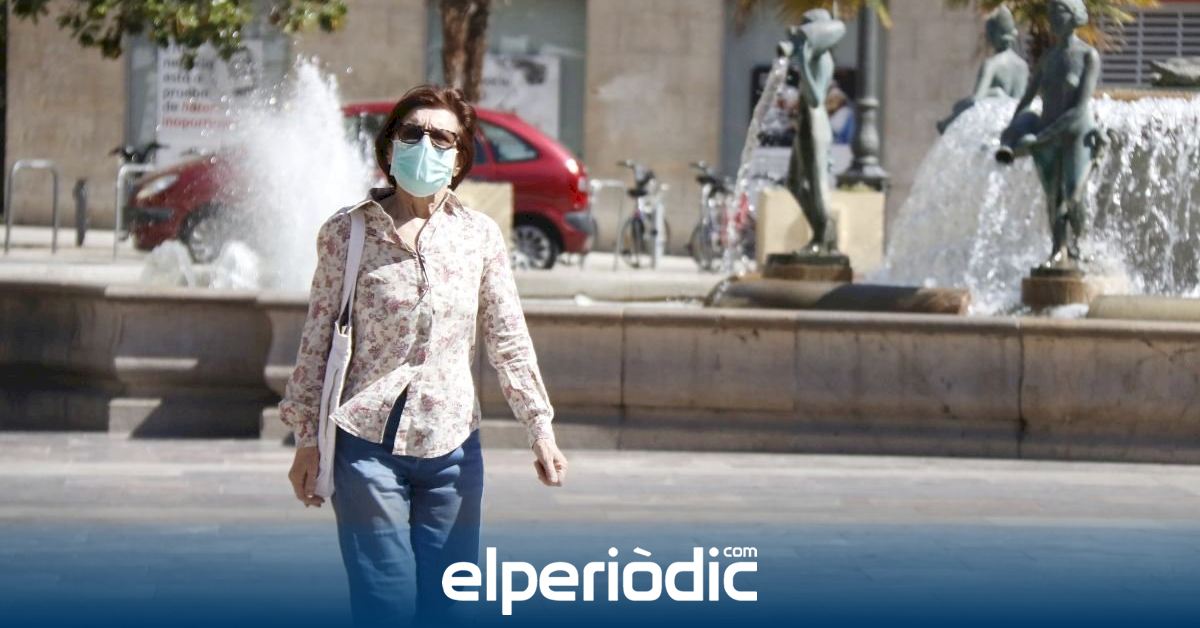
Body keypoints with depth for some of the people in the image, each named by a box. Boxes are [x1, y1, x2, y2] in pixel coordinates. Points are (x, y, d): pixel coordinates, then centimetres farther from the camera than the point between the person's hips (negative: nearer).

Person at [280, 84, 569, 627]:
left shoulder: (480, 236, 5)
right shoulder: (348, 232, -1)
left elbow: (509, 342, 7)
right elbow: (317, 339, 2)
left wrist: (540, 429, 1)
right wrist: (306, 441, 1)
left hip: (452, 446, 2)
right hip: (369, 445, -2)